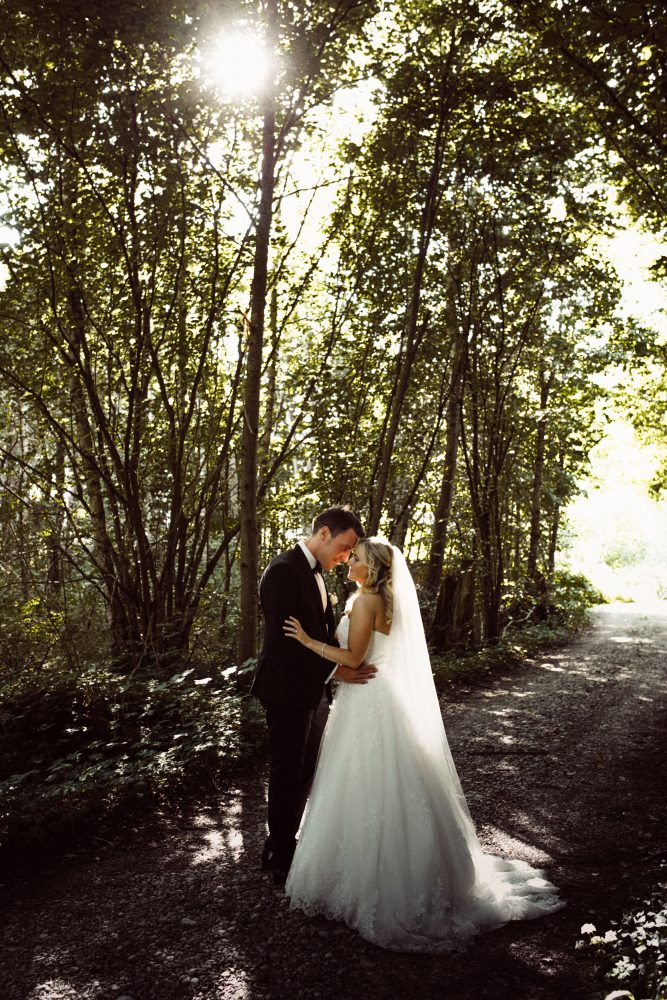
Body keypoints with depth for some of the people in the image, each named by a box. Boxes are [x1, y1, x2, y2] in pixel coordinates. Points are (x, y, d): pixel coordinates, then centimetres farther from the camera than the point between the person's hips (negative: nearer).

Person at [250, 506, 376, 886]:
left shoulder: (314, 573, 10)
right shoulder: (283, 571, -19)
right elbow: (284, 640, -24)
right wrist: (334, 669, -21)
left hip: (314, 690, 9)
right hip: (289, 691, -9)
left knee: (306, 773, 18)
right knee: (287, 776, 6)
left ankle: (282, 845, 34)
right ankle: (281, 861, 23)